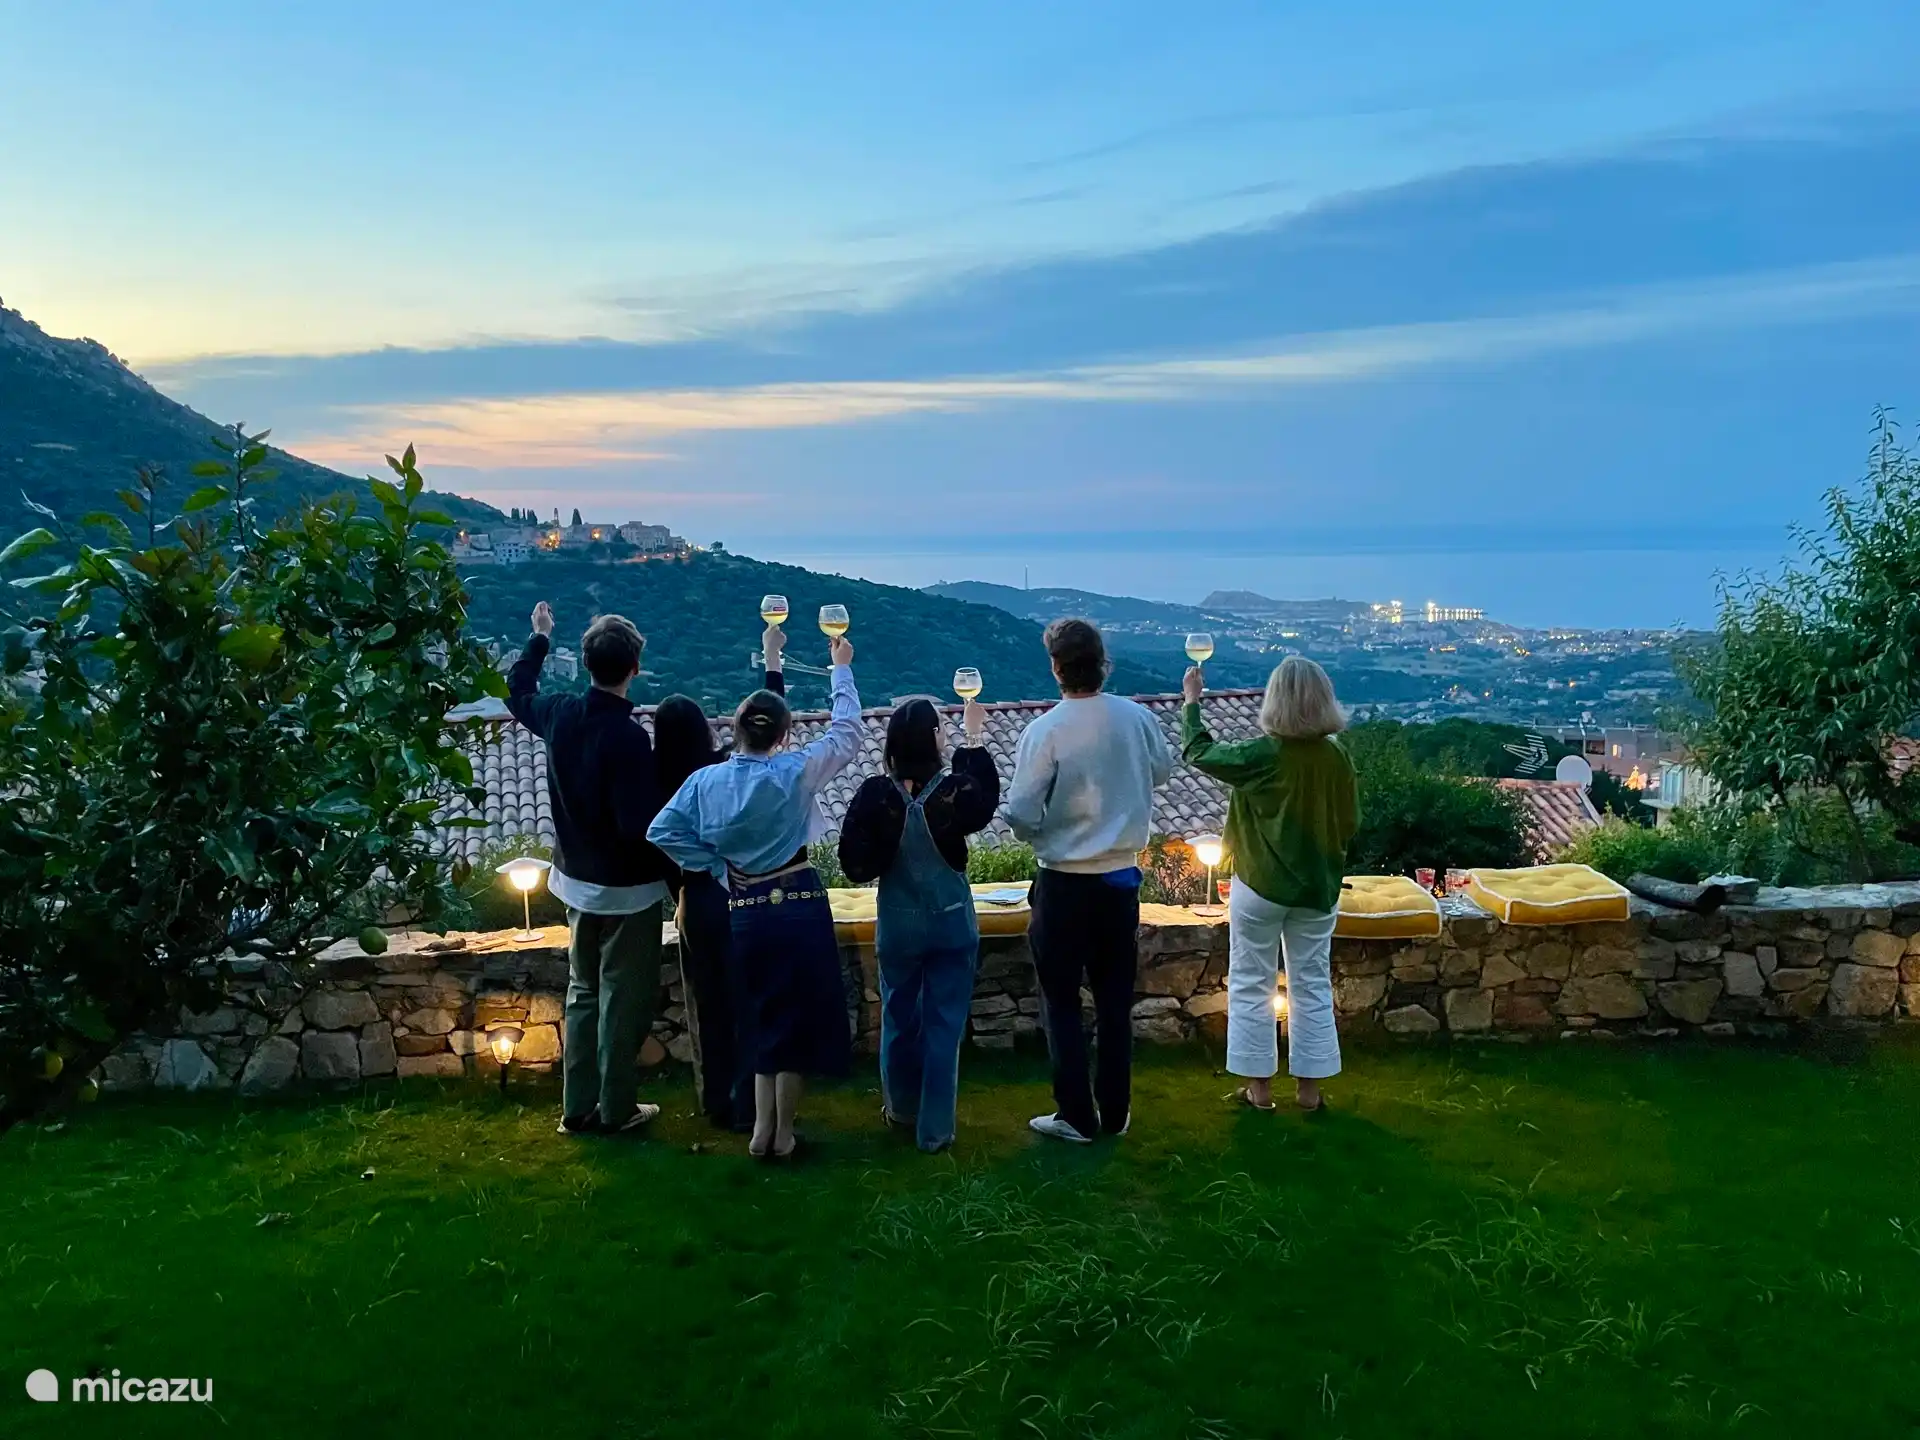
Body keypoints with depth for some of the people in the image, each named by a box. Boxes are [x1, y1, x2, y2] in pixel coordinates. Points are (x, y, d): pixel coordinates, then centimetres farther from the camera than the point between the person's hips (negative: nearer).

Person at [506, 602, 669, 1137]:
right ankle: (616, 1110, 17)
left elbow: (517, 692, 20)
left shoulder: (560, 713, -4)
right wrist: (670, 870, -10)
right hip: (626, 889, -7)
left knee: (583, 992, 18)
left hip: (577, 882, 7)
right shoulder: (628, 737, -25)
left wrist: (539, 637, 31)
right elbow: (640, 826, -28)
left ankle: (577, 1107, 26)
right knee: (624, 1000, 7)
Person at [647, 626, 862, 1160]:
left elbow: (662, 832, -6)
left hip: (744, 912, 3)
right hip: (800, 906, -3)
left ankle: (762, 1126, 22)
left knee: (763, 1015, 19)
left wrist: (715, 866, 1)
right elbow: (846, 736, 2)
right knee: (799, 1015, 9)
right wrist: (842, 671, 14)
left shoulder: (706, 780, -3)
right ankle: (783, 1131, 16)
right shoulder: (796, 771, -11)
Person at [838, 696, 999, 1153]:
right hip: (952, 922, -1)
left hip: (898, 923, 1)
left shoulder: (874, 795, -15)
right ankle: (935, 1129, 12)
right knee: (944, 1023, 7)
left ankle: (902, 1110, 36)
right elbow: (987, 801, 8)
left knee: (899, 1016, 19)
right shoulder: (956, 791, -16)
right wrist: (974, 739, 14)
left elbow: (855, 865, -13)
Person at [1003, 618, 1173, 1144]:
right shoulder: (1137, 717, -6)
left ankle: (1077, 1116, 15)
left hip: (1065, 883, -4)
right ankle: (1115, 1112, 24)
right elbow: (1163, 771, 13)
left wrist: (1042, 835, 3)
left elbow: (1021, 815, -18)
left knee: (1062, 1001, 10)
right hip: (1122, 879, 4)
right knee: (1115, 1000, 16)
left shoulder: (1045, 730, -19)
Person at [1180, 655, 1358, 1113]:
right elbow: (1350, 823, 3)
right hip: (1318, 887, 4)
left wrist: (1192, 701, 9)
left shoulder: (1263, 755, -18)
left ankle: (1259, 1086, 15)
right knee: (1312, 986, 13)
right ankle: (1309, 1088, 20)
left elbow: (1199, 753, -3)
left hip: (1261, 885, -4)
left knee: (1251, 984, 10)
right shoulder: (1337, 755, -7)